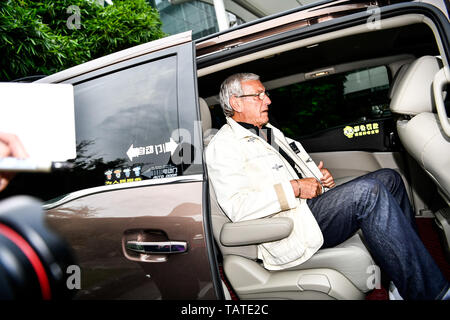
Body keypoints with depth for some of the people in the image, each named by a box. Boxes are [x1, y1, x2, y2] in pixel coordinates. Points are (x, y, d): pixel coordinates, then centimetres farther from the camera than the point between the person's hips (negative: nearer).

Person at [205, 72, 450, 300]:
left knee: (389, 178, 2)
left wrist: (320, 176, 7)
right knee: (368, 191, -27)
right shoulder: (222, 146, -7)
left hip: (311, 203, 10)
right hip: (292, 228, -10)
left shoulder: (269, 132, 23)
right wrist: (295, 188, -18)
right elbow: (236, 206, -21)